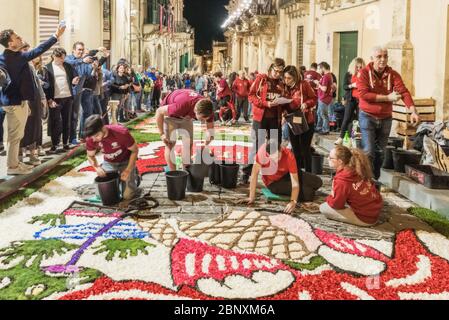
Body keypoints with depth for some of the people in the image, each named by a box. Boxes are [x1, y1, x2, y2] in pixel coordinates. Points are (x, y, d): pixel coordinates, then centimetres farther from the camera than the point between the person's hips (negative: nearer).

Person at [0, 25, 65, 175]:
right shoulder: (16, 58, -20)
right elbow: (38, 51, -22)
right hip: (16, 101, -9)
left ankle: (14, 162, 25)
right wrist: (56, 36, -19)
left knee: (16, 134, 17)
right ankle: (12, 166, 6)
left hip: (12, 99, 9)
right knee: (15, 135, -1)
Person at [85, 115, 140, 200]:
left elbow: (135, 150, -18)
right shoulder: (90, 139, -22)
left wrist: (128, 170, -25)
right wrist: (96, 167, -22)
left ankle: (134, 177, 20)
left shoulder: (121, 133, -34)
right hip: (109, 163, 4)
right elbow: (90, 155, -1)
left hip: (126, 162, -3)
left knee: (127, 195, -11)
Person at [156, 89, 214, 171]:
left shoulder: (208, 109, -29)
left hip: (186, 115, 5)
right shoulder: (182, 106, -45)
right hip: (170, 114, -5)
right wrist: (161, 134, -27)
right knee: (170, 143, -13)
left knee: (189, 143, 1)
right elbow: (159, 111, -30)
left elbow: (210, 128, -9)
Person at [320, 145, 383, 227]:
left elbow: (336, 204, -14)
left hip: (365, 218, -8)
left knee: (324, 208, -8)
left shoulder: (341, 180, -24)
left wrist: (328, 199, 7)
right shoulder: (359, 170, 0)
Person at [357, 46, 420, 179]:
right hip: (367, 116, -3)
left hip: (386, 118, 4)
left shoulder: (393, 75, -1)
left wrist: (413, 111, -28)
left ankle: (375, 179, 26)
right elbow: (363, 94, -20)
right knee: (369, 151, -9)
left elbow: (404, 92, -13)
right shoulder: (364, 73, -9)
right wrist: (387, 98, -20)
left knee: (380, 152, 12)